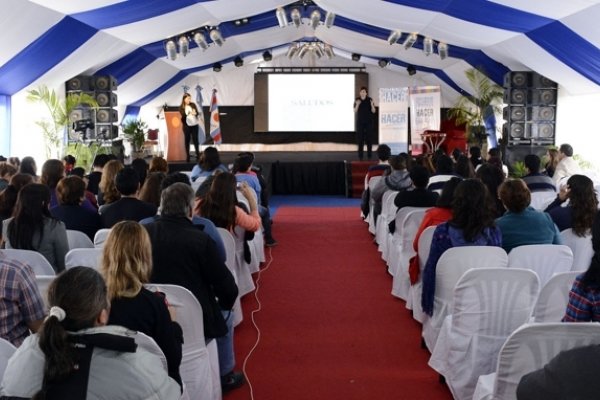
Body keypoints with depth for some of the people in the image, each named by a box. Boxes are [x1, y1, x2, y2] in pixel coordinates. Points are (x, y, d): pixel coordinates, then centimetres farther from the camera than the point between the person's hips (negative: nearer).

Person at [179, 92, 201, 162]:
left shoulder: (193, 105, 4)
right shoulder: (181, 107, -2)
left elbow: (197, 112, -1)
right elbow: (182, 116, -9)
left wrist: (195, 113, -25)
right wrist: (188, 113, -28)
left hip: (194, 125, 2)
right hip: (186, 126, -2)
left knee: (195, 139, 4)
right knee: (187, 140, 2)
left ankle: (198, 154, 12)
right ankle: (187, 156, 6)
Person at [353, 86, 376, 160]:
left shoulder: (370, 100, -3)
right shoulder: (357, 100, 0)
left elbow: (373, 111, -3)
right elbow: (355, 111, -2)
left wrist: (372, 105, -21)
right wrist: (357, 105, -19)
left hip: (369, 121, -1)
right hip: (360, 121, 1)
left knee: (369, 138, -2)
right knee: (360, 138, -1)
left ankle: (369, 155, 5)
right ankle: (360, 155, 4)